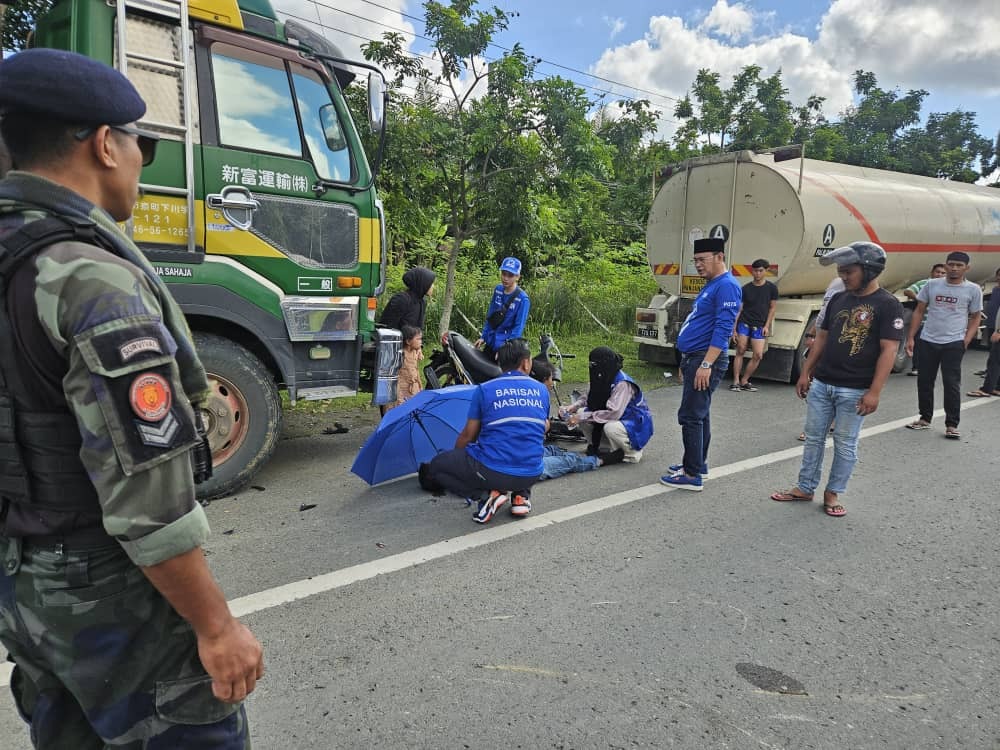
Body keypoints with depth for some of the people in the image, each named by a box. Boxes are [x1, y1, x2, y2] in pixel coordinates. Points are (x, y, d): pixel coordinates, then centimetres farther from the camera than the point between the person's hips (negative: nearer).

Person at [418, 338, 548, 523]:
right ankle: (521, 495, 13)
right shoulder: (542, 390, 6)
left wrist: (455, 455, 24)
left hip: (491, 471, -4)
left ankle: (487, 494, -3)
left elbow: (468, 435, 4)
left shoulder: (484, 389, -3)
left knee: (436, 466, 15)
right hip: (531, 475, 4)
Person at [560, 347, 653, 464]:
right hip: (618, 420, 8)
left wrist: (583, 417, -35)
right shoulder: (602, 379, -6)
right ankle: (604, 448, 7)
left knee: (610, 428, -38)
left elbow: (614, 413, -37)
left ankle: (633, 452, -8)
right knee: (580, 413, -9)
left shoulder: (622, 383, -29)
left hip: (636, 425, -7)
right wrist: (571, 407, -16)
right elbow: (586, 398, 5)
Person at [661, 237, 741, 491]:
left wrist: (706, 365, -27)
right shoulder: (711, 285, 16)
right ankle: (697, 463, 29)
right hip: (695, 359, 10)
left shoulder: (727, 286, -15)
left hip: (706, 360, -10)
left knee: (691, 416, -9)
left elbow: (723, 329, -23)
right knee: (699, 414, 17)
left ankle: (692, 475, -3)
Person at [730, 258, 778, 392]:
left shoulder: (771, 288, 5)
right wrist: (734, 329, -3)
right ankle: (736, 381, -1)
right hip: (744, 323, -1)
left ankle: (744, 382, 6)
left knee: (758, 355, -7)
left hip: (759, 326, 1)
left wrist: (767, 326, -1)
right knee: (740, 351, -6)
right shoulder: (746, 288, 3)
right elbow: (739, 309, 3)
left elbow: (772, 308, 9)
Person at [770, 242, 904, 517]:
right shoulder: (838, 300, 9)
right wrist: (805, 373, 10)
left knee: (845, 444, 7)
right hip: (821, 384, 6)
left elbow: (888, 350, -14)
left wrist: (874, 391, -18)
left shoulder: (887, 305, -9)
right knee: (813, 438, 11)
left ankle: (833, 493, 20)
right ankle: (805, 487, 22)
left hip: (854, 390, -6)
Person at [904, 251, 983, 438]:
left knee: (952, 384, -2)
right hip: (927, 341, 2)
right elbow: (919, 312, 7)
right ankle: (925, 419, 23)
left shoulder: (973, 290, 0)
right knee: (924, 381, 9)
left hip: (954, 343, -2)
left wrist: (966, 341, -8)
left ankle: (951, 425, 7)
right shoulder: (931, 285, 3)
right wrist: (910, 337, 1)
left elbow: (975, 318, 6)